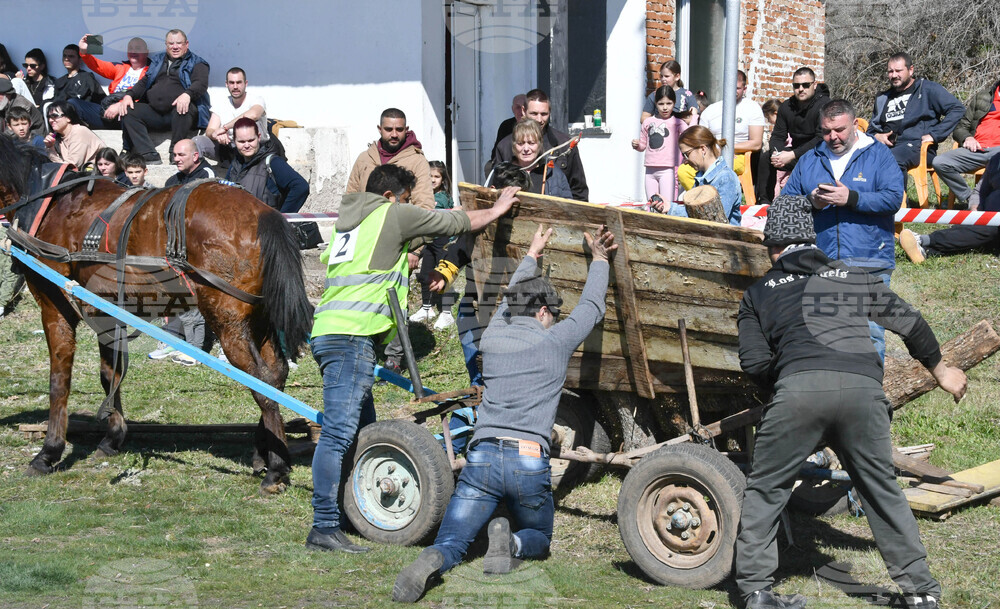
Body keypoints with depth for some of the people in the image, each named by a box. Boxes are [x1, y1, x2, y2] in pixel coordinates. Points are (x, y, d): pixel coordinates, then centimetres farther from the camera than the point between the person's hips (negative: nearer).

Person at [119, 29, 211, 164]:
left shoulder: (196, 63, 10)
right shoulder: (157, 60, 26)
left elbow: (201, 84, -8)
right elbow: (144, 82, 22)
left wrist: (187, 94, -31)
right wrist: (129, 95, 1)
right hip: (154, 112, 5)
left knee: (182, 109, -38)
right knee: (128, 111, -17)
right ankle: (149, 156, -29)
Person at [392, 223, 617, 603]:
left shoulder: (492, 336, 13)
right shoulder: (555, 341, 4)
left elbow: (510, 300, 36)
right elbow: (592, 306, 22)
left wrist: (532, 256, 52)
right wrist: (599, 259, 38)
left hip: (481, 455, 2)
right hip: (529, 461, -2)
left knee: (450, 543, 1)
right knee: (539, 540, 21)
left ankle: (432, 562, -34)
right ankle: (511, 542, -13)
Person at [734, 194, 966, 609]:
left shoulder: (758, 294, 22)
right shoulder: (856, 278, 28)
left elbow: (754, 361, 10)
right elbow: (910, 323, 33)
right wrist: (940, 371, 47)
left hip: (798, 387, -2)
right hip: (863, 388, 2)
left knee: (765, 489, 13)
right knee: (882, 490, 17)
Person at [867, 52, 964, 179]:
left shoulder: (927, 89, 9)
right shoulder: (883, 99, 27)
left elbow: (957, 109, 1)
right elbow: (872, 127, 34)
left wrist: (934, 135, -7)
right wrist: (876, 136, 8)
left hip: (918, 146, -5)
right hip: (887, 146, 5)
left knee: (892, 160, -40)